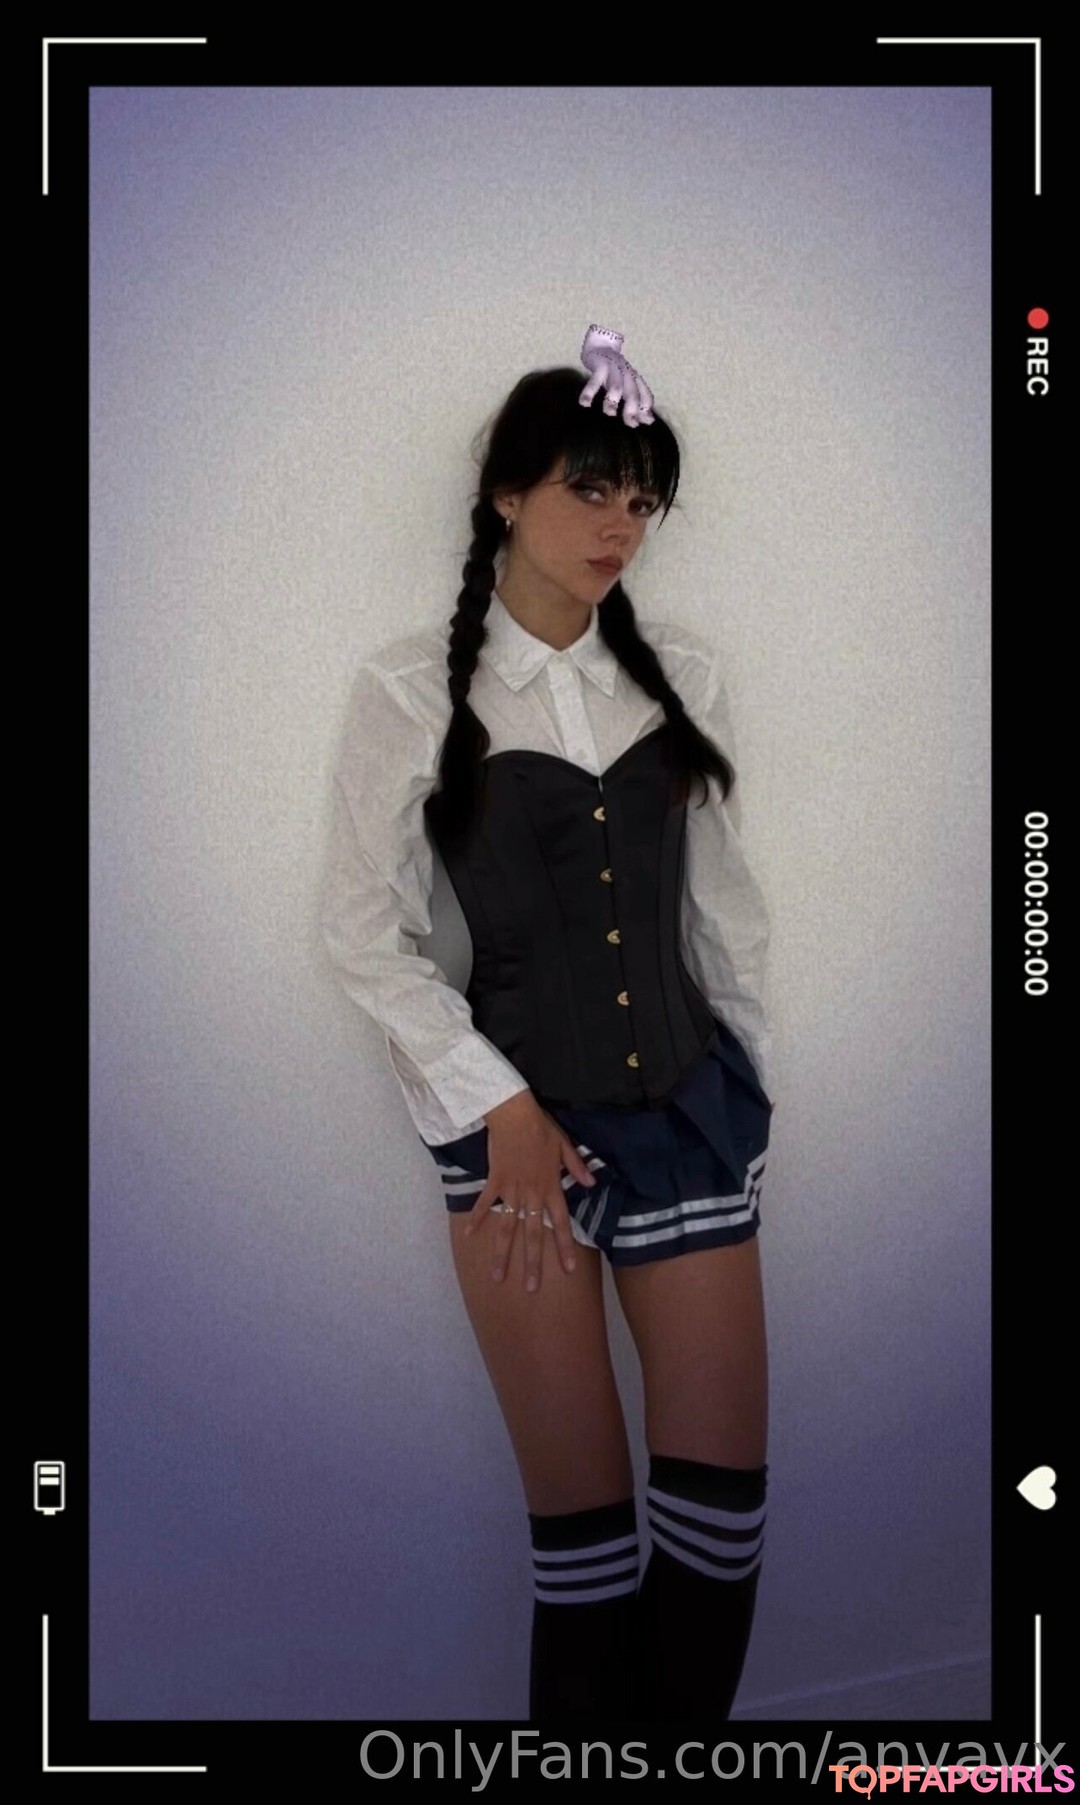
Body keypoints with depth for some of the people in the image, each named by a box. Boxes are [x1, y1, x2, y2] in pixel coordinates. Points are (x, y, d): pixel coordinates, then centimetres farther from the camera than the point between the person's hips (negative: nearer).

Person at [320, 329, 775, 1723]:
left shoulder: (683, 676, 4)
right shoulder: (412, 689, -6)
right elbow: (363, 927, -4)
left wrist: (755, 1082, 14)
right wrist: (496, 1107, -8)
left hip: (693, 1110, 3)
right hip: (522, 1122, -3)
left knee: (722, 1500, 5)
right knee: (582, 1511, 4)